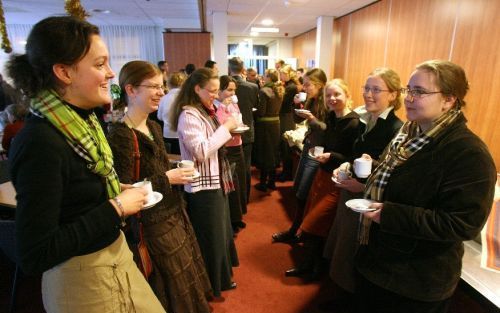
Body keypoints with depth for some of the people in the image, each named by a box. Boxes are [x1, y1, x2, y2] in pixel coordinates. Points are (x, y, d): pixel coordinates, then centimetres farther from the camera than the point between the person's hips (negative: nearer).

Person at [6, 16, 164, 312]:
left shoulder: (81, 120, 1)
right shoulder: (41, 142, -26)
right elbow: (34, 255, -24)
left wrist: (117, 192, -1)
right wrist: (116, 207, -22)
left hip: (115, 254, 8)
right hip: (81, 278, -7)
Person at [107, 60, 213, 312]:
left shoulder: (153, 128, 8)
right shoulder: (119, 135, -20)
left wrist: (177, 173, 1)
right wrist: (166, 179, -19)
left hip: (173, 214, 8)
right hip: (153, 225, -8)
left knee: (186, 286, 22)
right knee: (173, 292, 13)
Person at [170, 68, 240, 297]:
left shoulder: (205, 111, 10)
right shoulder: (188, 115, -18)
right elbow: (201, 151, -27)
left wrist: (227, 137, 2)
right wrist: (225, 128, -22)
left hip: (216, 182, 10)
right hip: (203, 187, -10)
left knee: (220, 230, 23)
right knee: (211, 236, 6)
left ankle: (220, 276, 44)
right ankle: (213, 284, 28)